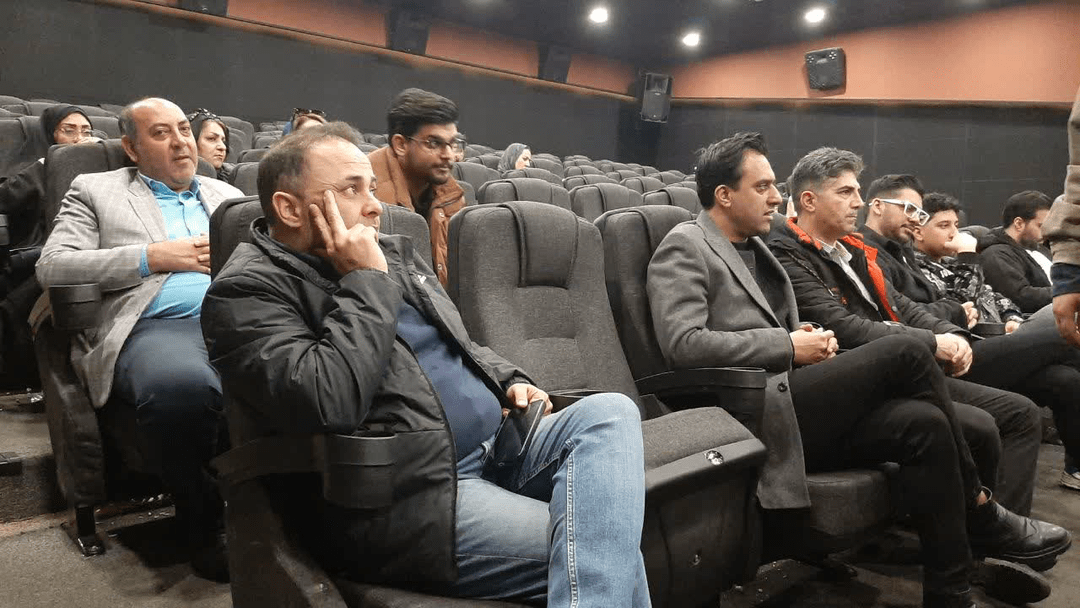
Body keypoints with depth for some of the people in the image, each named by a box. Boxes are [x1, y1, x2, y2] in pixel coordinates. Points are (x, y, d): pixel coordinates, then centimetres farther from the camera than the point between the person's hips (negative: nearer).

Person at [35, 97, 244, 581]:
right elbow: (52, 267, 5)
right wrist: (152, 256, -4)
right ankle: (203, 520, -12)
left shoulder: (227, 195, 30)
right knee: (183, 388, -41)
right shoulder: (95, 190, 19)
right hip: (157, 326, -3)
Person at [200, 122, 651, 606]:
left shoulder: (392, 252, 17)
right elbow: (328, 403, -25)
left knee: (609, 413, -15)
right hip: (404, 496, -9)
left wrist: (509, 382, 7)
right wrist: (367, 282, -15)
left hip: (493, 449, 9)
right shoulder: (246, 292, -8)